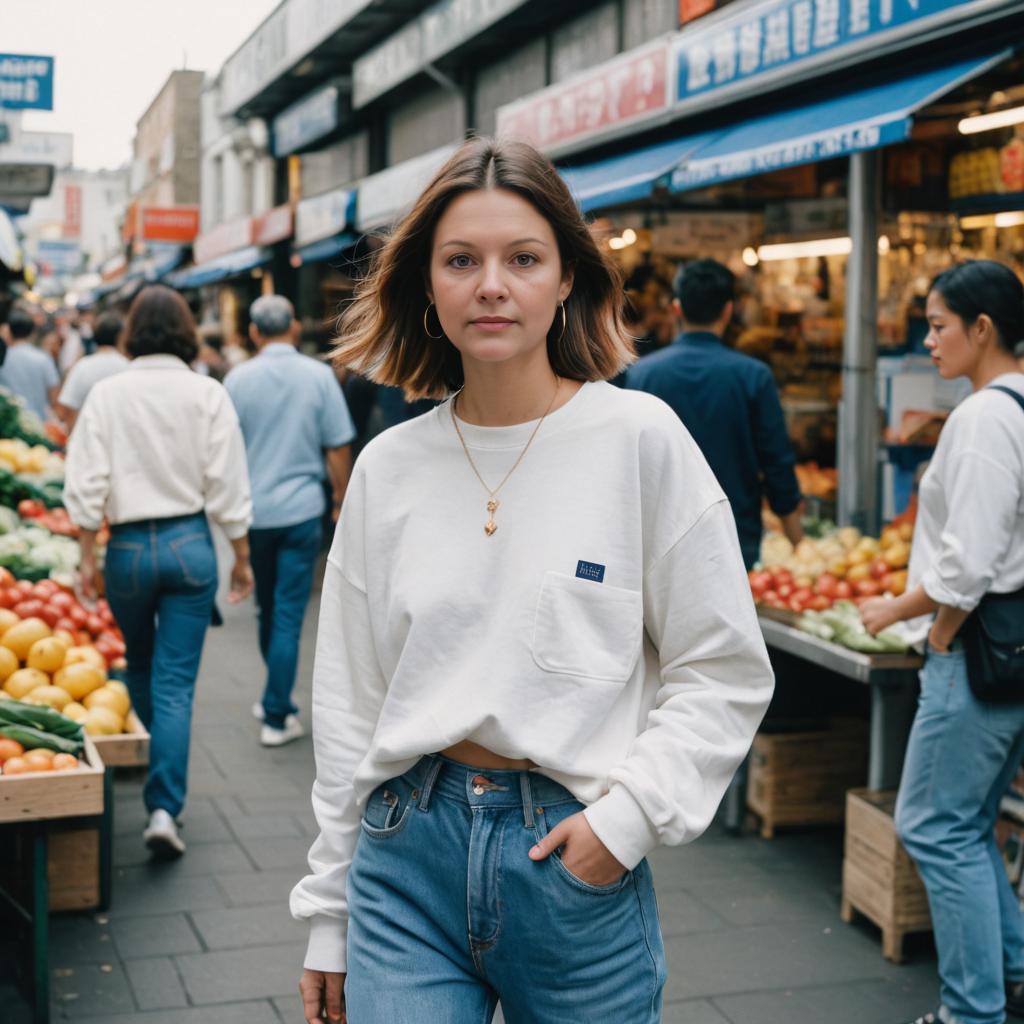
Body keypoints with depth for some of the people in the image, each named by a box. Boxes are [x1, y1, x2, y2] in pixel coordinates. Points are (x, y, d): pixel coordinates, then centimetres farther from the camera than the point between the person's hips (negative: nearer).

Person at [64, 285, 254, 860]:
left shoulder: (108, 395, -3)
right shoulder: (208, 395, -5)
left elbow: (87, 486, -4)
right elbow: (228, 487, -4)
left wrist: (88, 558, 5)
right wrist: (242, 559, 5)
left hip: (129, 546, 1)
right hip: (190, 543, -1)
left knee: (139, 668, 22)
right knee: (176, 682, 2)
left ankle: (161, 779, 40)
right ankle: (165, 807, -6)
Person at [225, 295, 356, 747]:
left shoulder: (238, 379, -2)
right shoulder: (318, 375, -5)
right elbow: (338, 447, -2)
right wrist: (341, 498, 12)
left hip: (254, 510, 2)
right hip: (301, 509, -2)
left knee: (268, 610, 17)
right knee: (289, 613, 1)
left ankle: (275, 700, 31)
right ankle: (277, 716, 0)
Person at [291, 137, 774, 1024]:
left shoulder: (640, 438, -6)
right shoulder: (388, 468, 2)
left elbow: (727, 674, -2)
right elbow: (349, 704, 8)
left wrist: (630, 814, -13)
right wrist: (329, 916, 10)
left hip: (579, 861, -1)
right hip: (409, 860, 2)